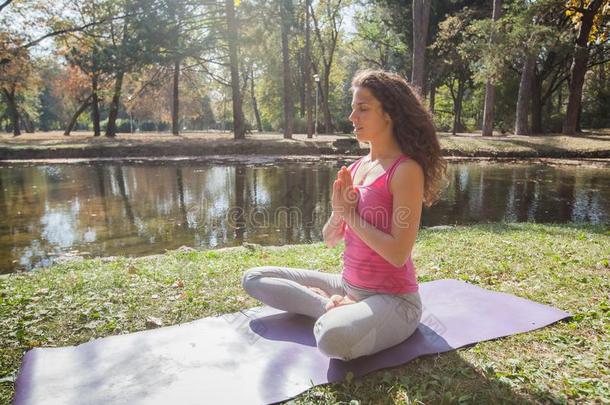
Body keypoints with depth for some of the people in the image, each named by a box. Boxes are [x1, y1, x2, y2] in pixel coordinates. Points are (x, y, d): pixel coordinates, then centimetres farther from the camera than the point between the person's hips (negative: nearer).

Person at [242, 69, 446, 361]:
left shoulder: (406, 170, -15)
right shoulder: (357, 167, 7)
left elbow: (398, 254, -22)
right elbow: (330, 239, 9)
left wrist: (352, 215, -13)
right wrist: (339, 211, -12)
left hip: (393, 299, -8)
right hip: (349, 286, 8)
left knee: (333, 337, -41)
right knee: (254, 278, 7)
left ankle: (333, 307, -8)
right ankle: (333, 308, -5)